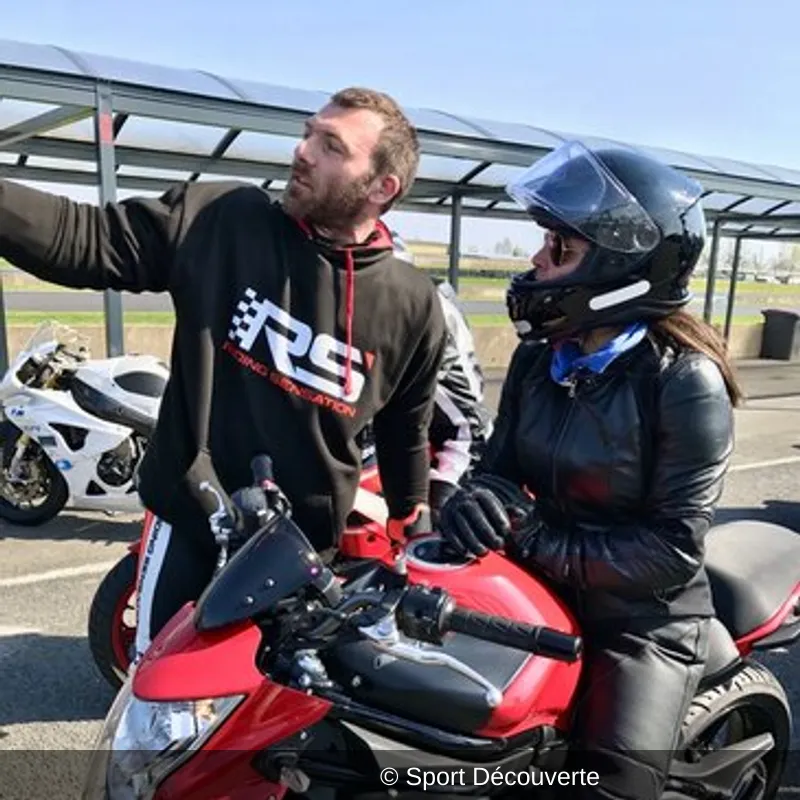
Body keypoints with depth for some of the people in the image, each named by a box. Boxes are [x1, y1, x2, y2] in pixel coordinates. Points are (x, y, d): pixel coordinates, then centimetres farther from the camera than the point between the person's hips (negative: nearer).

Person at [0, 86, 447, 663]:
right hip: (189, 521, 0)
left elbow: (407, 432, 6)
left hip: (306, 547, 1)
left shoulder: (414, 307, -6)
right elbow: (85, 236, -13)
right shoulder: (224, 218, -10)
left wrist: (415, 536, 14)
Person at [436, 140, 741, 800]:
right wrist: (480, 498, -19)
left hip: (640, 619, -5)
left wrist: (539, 541, -24)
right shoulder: (539, 356, -1)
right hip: (538, 592, 6)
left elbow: (675, 549, -21)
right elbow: (503, 461, 4)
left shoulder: (686, 382, -20)